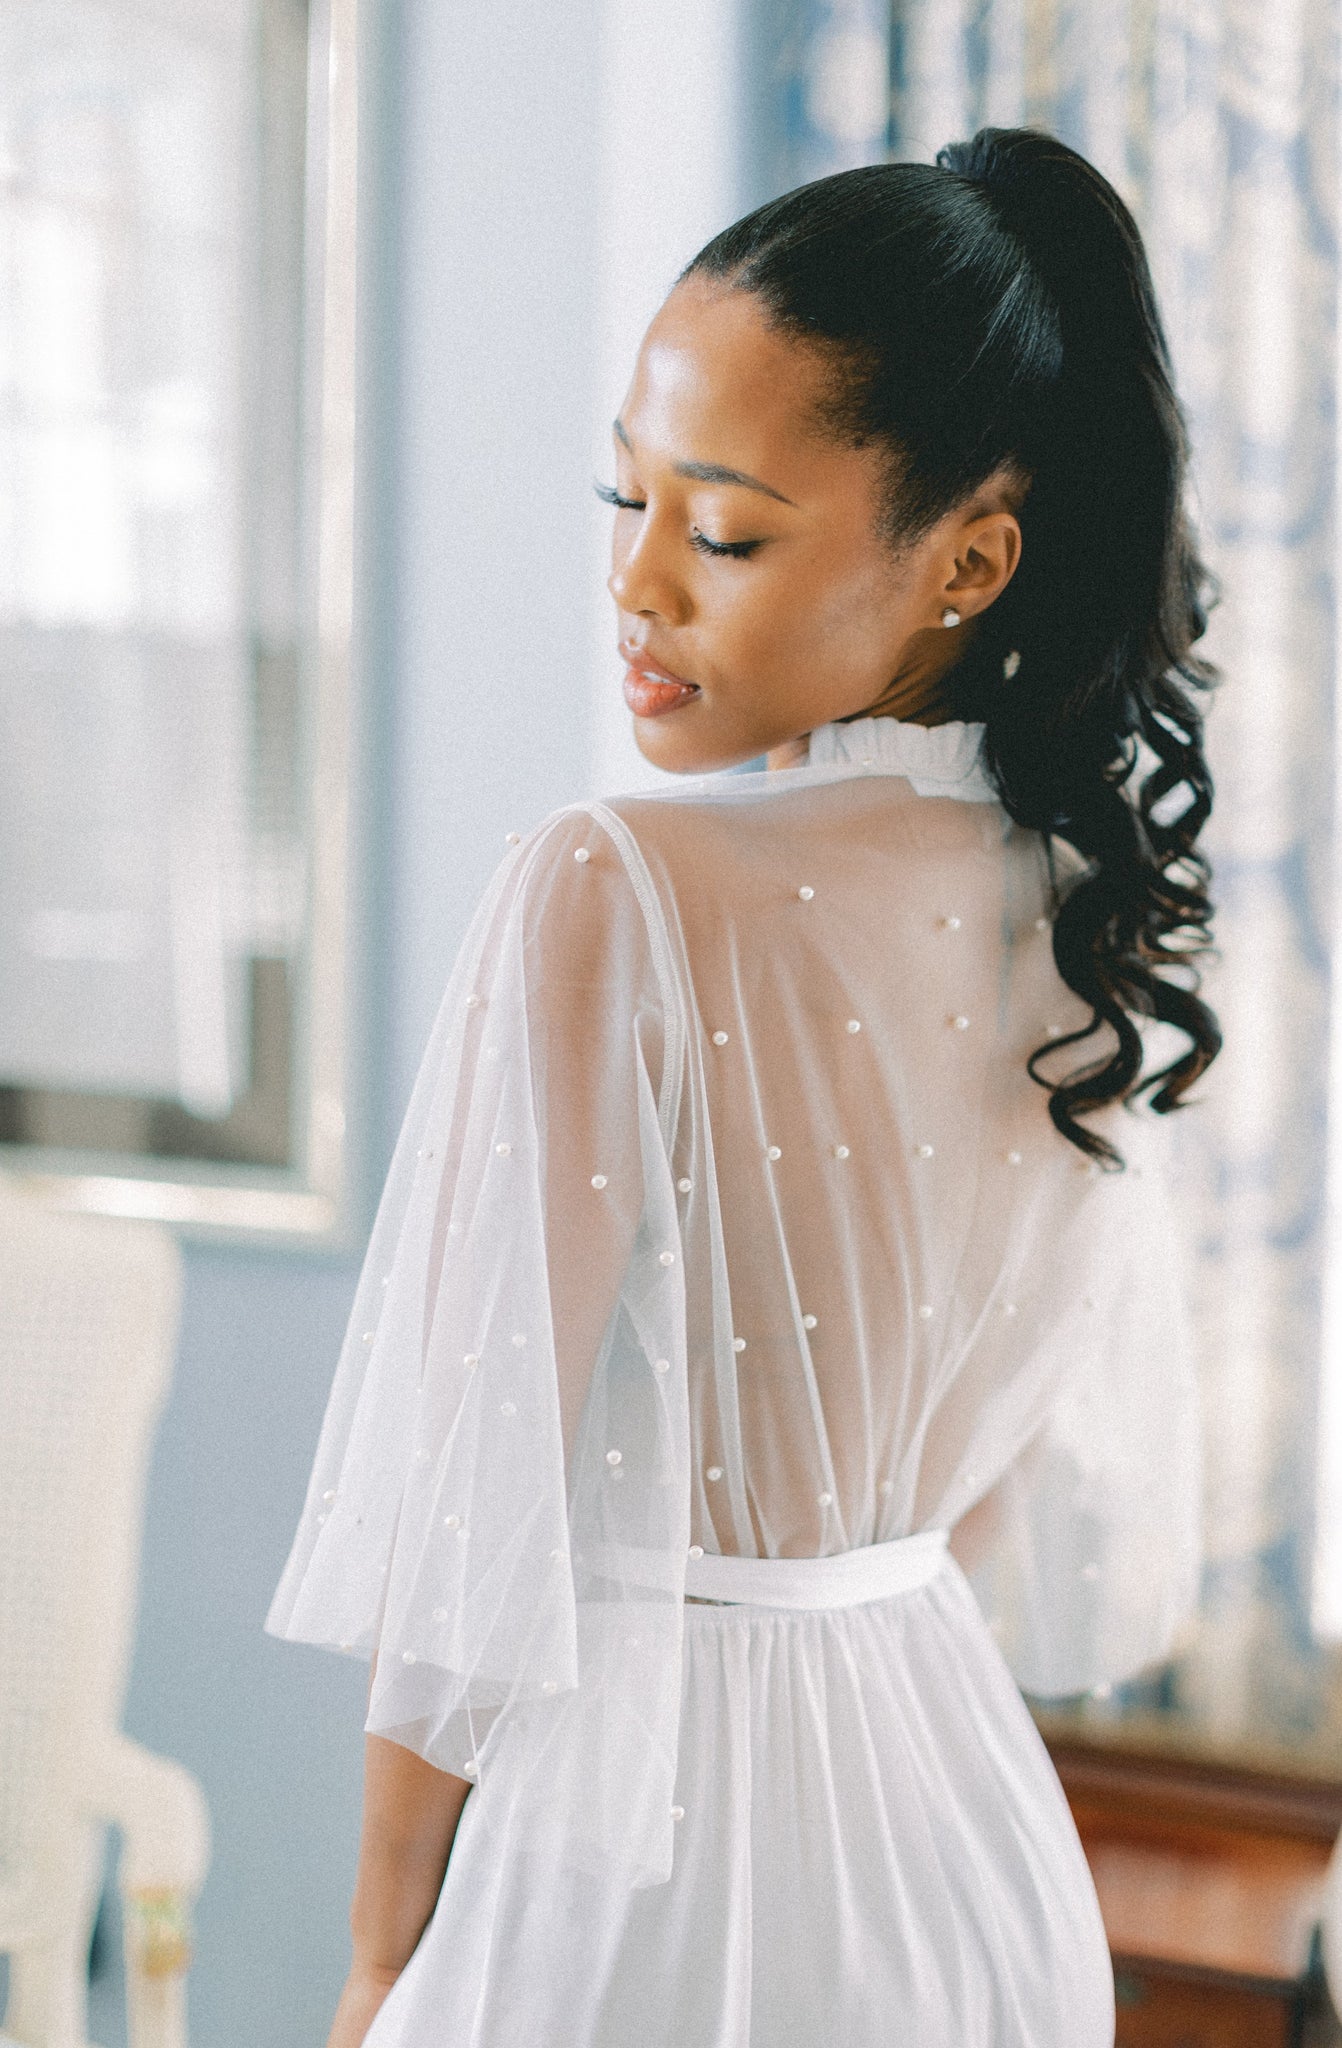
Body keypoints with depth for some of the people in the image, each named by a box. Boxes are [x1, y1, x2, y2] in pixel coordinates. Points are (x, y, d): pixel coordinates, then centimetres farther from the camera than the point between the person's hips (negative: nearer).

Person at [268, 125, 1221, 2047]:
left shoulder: (607, 899, -22)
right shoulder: (1093, 913, -2)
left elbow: (480, 1492, -17)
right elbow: (1082, 1522, 7)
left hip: (639, 1835, -6)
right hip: (962, 1820, 6)